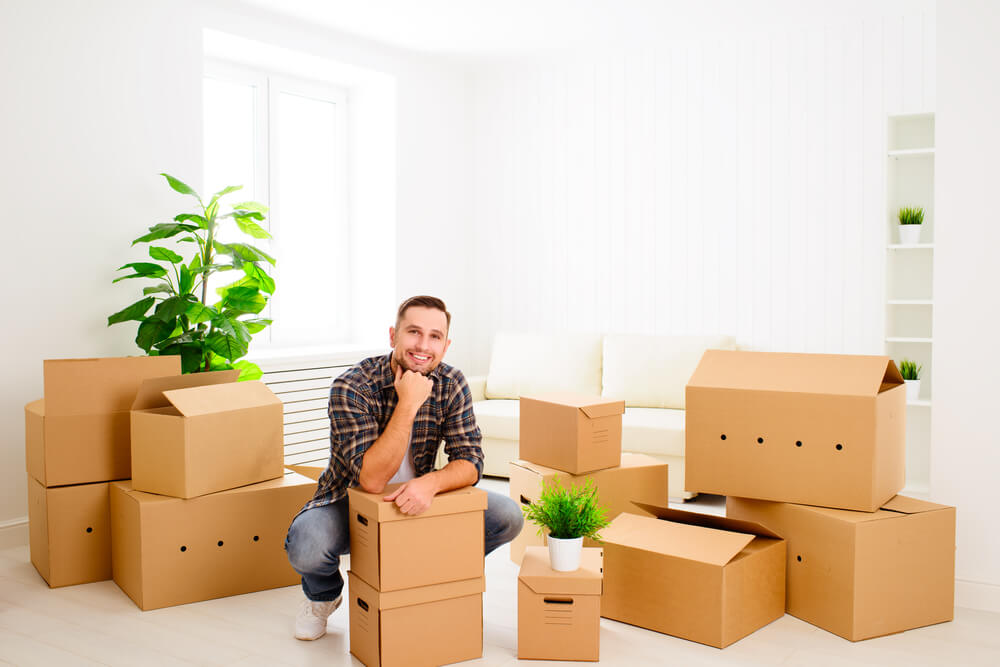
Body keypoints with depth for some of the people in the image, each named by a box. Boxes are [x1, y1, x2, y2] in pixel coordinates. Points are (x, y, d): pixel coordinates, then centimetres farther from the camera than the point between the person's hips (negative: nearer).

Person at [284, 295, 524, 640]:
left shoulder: (451, 384, -11)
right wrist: (408, 404, -38)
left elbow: (470, 461, -13)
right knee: (306, 547, -34)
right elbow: (372, 479, -31)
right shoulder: (351, 388, -25)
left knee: (508, 517, -15)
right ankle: (322, 595, 6)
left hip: (415, 501, 4)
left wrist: (431, 482, -36)